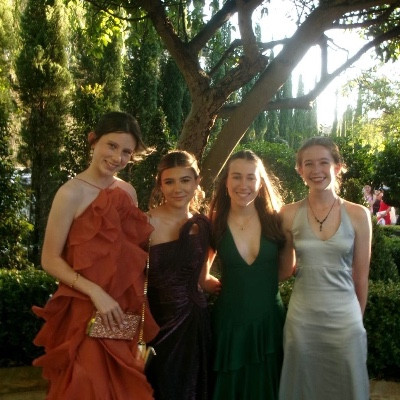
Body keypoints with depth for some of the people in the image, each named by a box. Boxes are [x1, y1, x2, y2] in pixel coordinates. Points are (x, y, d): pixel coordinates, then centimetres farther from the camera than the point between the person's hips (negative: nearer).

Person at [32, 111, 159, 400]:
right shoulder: (72, 193, -12)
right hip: (86, 314, -6)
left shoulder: (128, 192, 6)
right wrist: (96, 292, -21)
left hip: (123, 314, 6)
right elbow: (50, 260, -13)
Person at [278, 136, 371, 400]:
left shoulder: (358, 215, -5)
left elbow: (360, 277, 4)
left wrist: (357, 318, 9)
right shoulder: (289, 215, -4)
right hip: (301, 321, 0)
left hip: (345, 321, 0)